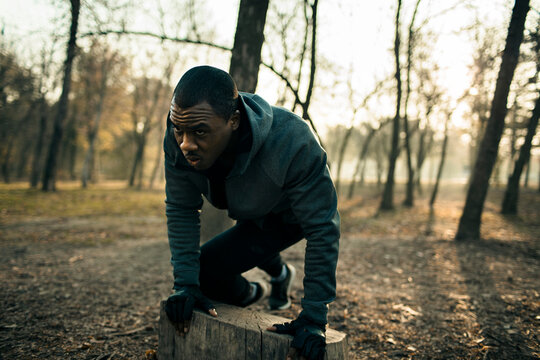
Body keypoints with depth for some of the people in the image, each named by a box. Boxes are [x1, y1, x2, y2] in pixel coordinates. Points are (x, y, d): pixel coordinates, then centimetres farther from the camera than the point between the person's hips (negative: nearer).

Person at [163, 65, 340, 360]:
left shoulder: (291, 143, -43)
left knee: (207, 267, -18)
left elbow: (322, 229, -37)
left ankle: (247, 295, 16)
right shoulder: (179, 140, -30)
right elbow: (181, 211, -19)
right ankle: (279, 274, 59)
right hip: (250, 211, 6)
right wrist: (185, 285, -25)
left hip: (290, 216, -5)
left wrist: (313, 319, -36)